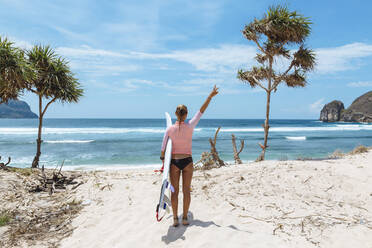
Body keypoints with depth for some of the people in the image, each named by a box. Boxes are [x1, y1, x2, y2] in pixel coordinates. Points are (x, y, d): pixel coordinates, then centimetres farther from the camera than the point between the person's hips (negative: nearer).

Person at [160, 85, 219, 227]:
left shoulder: (169, 129, -6)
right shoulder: (190, 126, -8)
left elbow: (163, 148, -2)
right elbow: (201, 111, -3)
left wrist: (163, 159, 15)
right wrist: (210, 96, 1)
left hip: (174, 162, 0)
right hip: (187, 161, 0)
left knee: (175, 190, 8)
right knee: (186, 190, 9)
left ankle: (175, 219, 11)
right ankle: (185, 218, 15)